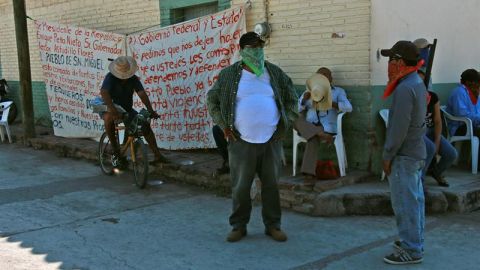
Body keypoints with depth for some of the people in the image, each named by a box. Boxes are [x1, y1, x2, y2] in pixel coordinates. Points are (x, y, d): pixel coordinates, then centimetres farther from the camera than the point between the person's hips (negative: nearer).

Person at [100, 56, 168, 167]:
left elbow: (142, 93, -20)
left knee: (145, 124, -12)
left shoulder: (133, 79, -9)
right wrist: (113, 110, -53)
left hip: (127, 109, 4)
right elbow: (104, 92, -37)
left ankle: (157, 156, -10)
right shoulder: (110, 77, -21)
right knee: (109, 117, -39)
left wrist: (150, 110, -35)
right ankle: (116, 151, -25)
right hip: (110, 108, -4)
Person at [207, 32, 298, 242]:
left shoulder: (275, 73, 7)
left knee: (271, 185, 8)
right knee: (240, 187, 4)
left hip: (271, 141, 2)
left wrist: (285, 124, 7)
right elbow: (212, 100, 10)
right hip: (241, 142, -1)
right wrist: (224, 126, 2)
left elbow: (291, 99, 17)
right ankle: (239, 226, 19)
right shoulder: (229, 74, 2)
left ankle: (273, 225, 21)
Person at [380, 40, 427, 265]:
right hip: (416, 152, 10)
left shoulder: (404, 89, -21)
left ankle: (410, 250, 4)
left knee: (405, 204, -3)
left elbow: (399, 127, -23)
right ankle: (415, 242, 27)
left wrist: (387, 156, -15)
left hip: (404, 156, -10)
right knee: (414, 200, 16)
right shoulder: (417, 83, 11)